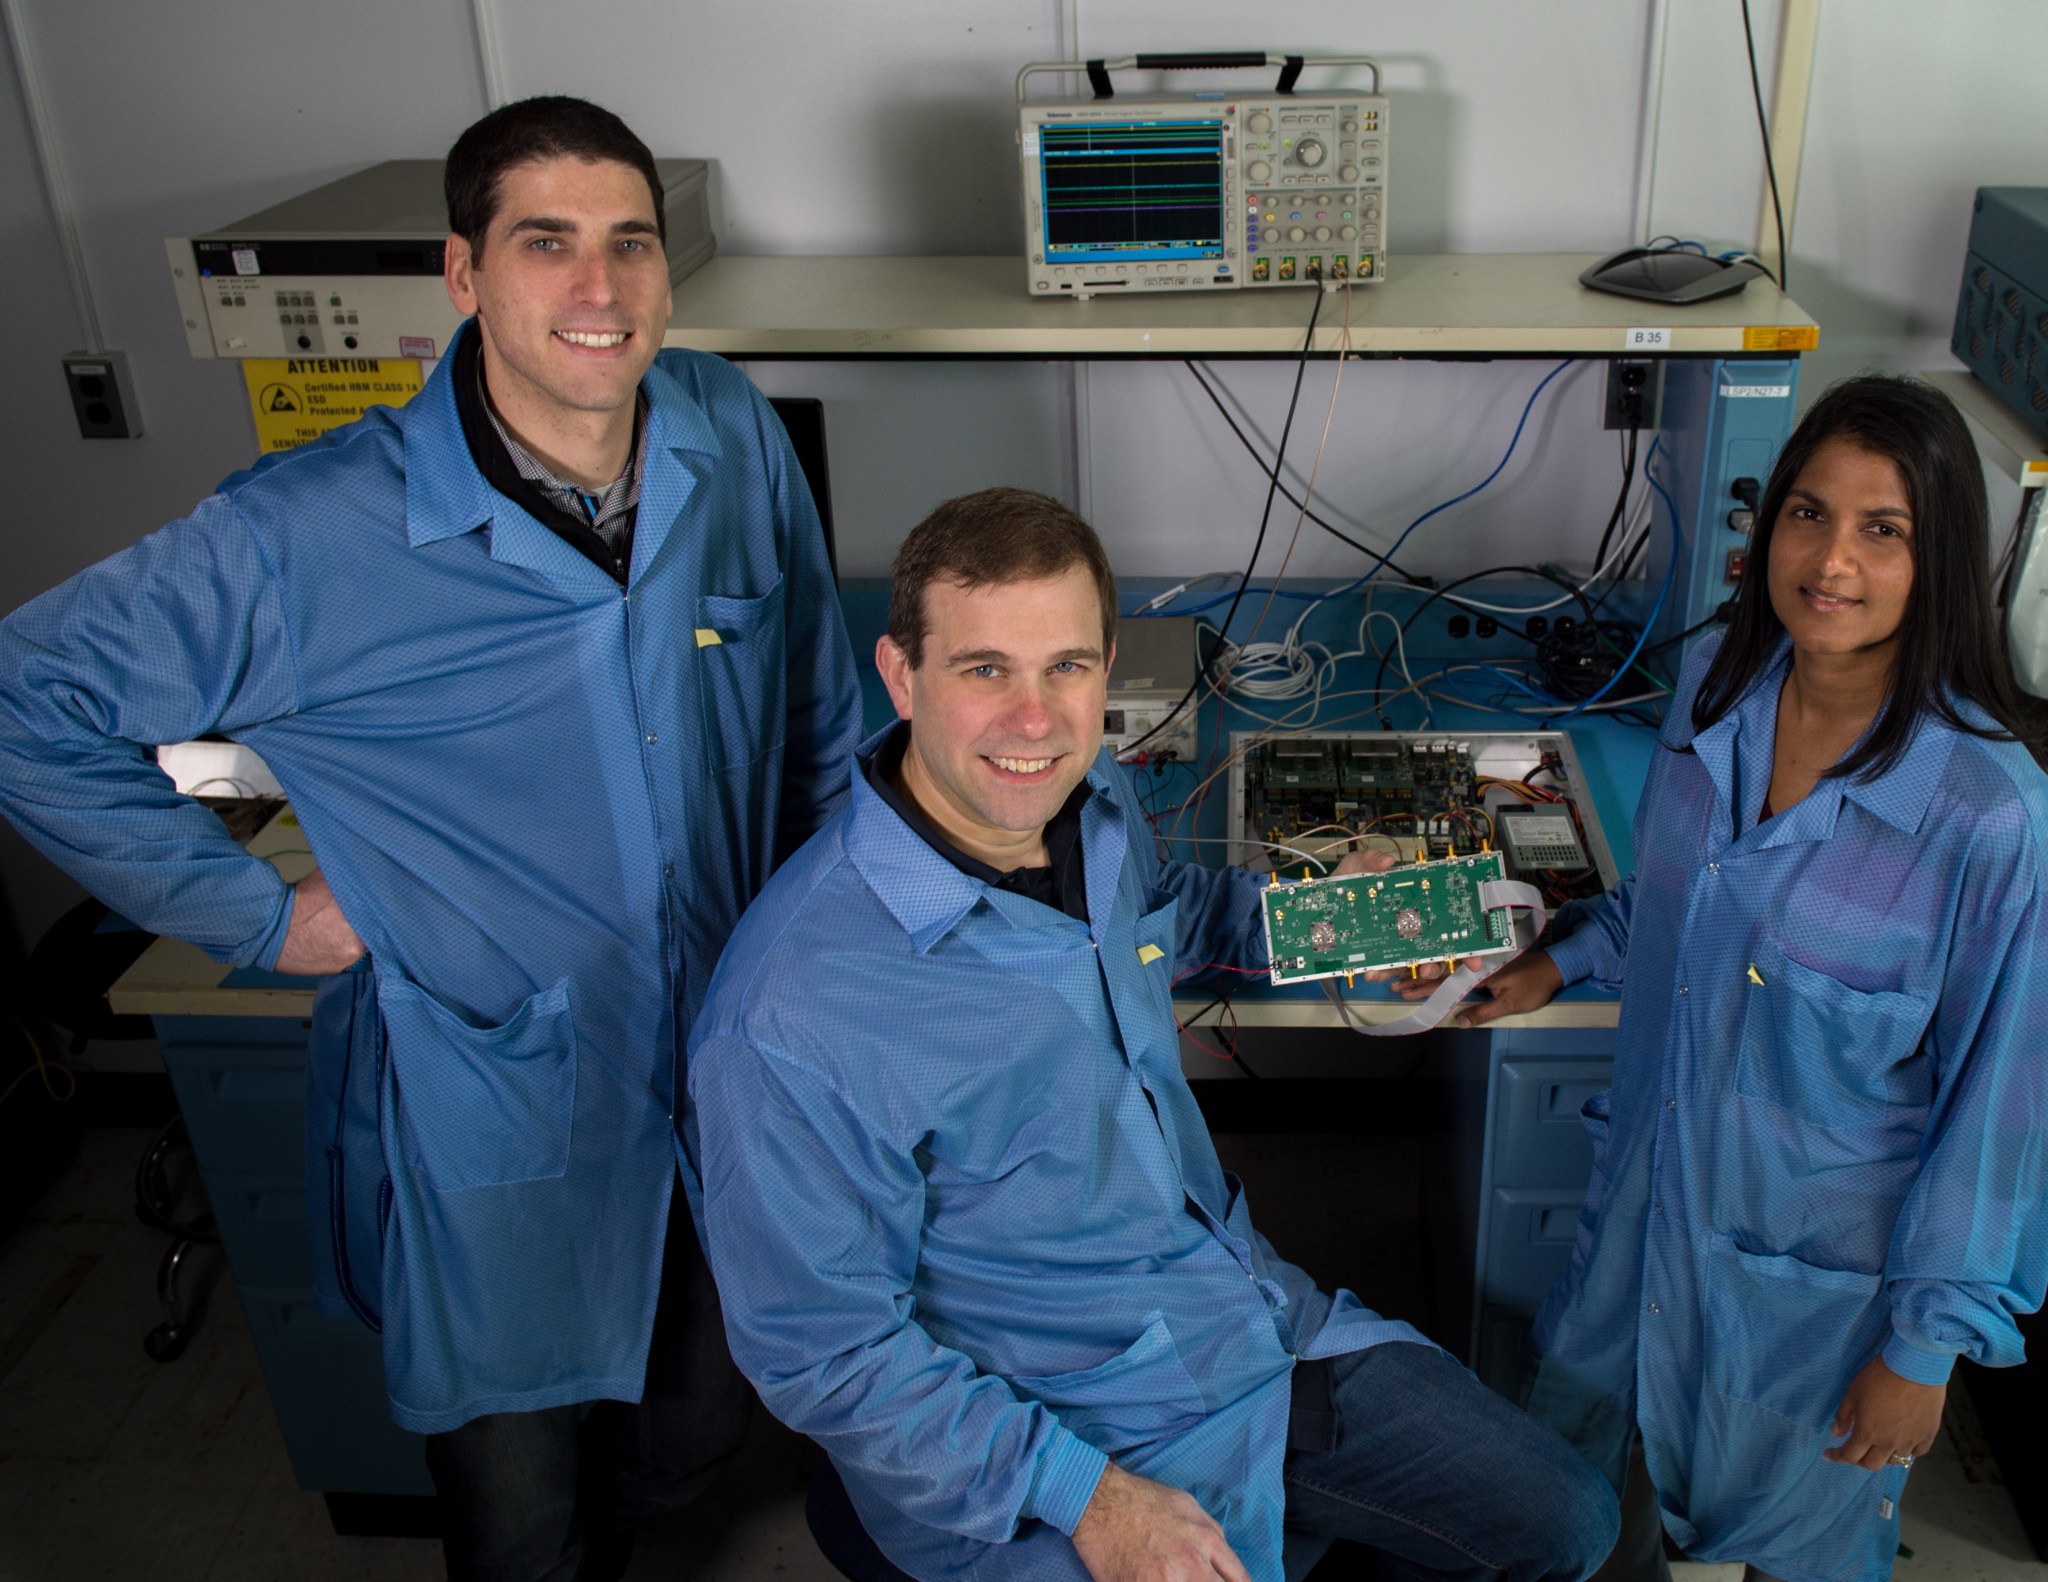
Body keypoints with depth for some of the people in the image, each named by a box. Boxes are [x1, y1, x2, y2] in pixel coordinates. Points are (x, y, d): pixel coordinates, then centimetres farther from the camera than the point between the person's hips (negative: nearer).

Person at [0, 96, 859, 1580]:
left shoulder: (737, 436, -7)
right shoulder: (309, 538, -21)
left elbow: (820, 709, 7)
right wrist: (256, 912, -10)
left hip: (730, 1075, 4)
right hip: (496, 1119, -4)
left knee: (695, 1432, 28)